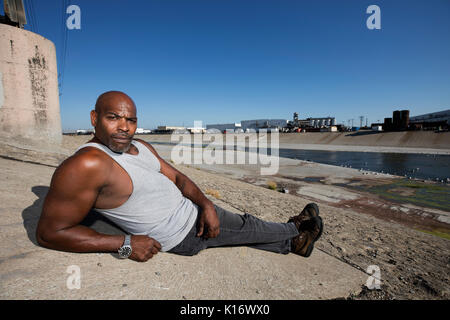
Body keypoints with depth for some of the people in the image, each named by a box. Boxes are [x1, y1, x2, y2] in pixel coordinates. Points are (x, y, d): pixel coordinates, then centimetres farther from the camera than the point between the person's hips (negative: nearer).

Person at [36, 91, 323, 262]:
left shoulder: (141, 146, 0)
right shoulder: (86, 165, -25)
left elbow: (176, 177, 6)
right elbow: (50, 232, -21)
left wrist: (206, 204, -10)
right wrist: (125, 244, -25)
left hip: (195, 210, 7)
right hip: (183, 238, -6)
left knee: (246, 226, 18)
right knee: (248, 229, 10)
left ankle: (292, 244, 43)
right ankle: (295, 229, 37)